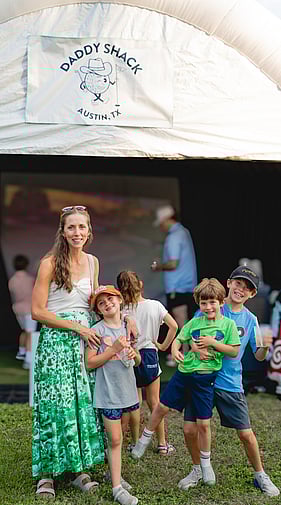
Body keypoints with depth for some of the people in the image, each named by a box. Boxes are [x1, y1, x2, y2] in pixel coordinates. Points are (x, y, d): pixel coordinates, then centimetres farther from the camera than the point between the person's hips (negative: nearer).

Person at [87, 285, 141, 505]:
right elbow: (91, 363, -12)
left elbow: (138, 361, 15)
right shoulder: (98, 330, -9)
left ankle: (114, 473, 31)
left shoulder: (128, 327, 7)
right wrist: (114, 349, -19)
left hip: (128, 389, 5)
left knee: (118, 436, 15)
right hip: (109, 392, -5)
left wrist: (134, 354, -8)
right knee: (115, 440, -4)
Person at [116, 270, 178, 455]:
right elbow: (174, 326, -7)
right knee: (154, 402, 11)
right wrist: (163, 345, 2)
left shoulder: (123, 310, -12)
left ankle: (136, 444, 17)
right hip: (149, 355, 1)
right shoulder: (155, 306, -7)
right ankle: (162, 444, 17)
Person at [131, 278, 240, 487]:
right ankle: (144, 440, 34)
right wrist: (175, 350, -17)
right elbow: (178, 339, 5)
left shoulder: (228, 324, -4)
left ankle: (206, 464, 23)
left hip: (205, 378, -3)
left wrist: (213, 342, -15)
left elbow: (234, 351, -6)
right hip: (184, 373, 3)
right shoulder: (194, 323, 3)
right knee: (161, 407, 9)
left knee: (203, 423, 2)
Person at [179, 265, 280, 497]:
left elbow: (259, 356, 6)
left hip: (231, 384, 1)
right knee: (190, 430, -1)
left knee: (246, 433, 3)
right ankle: (198, 470, 26)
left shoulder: (250, 320, 3)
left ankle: (261, 475, 27)